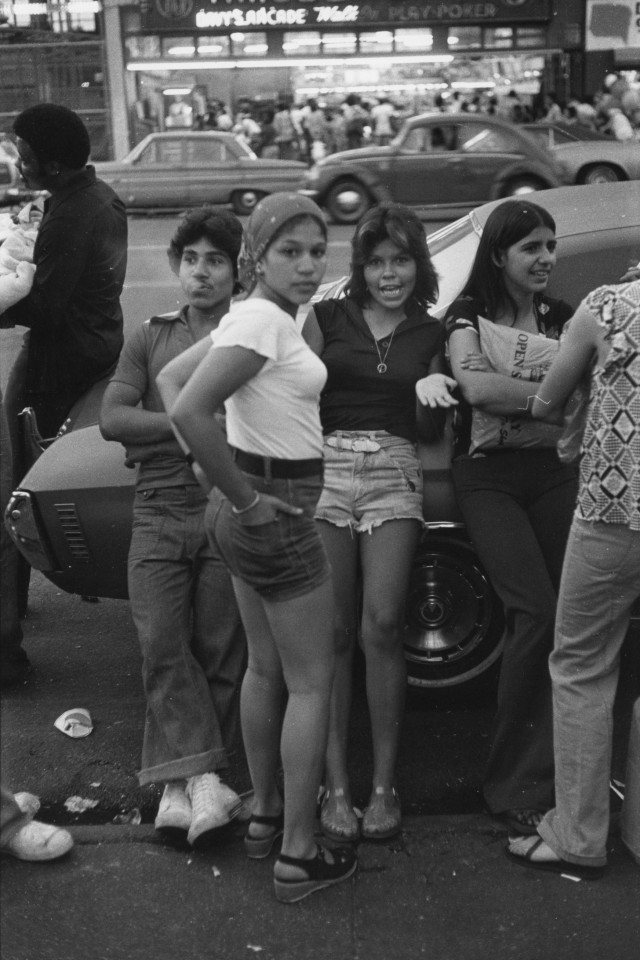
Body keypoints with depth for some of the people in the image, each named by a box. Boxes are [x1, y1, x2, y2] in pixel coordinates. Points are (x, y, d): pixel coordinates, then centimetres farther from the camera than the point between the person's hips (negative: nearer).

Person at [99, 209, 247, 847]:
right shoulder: (150, 339, 16)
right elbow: (111, 419, 5)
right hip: (158, 513, 2)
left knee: (219, 653, -2)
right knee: (162, 645, -9)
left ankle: (179, 784, 6)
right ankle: (202, 777, -6)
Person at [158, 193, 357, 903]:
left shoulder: (259, 317, 9)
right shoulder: (262, 319, -19)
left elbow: (169, 380, 16)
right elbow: (188, 411, -31)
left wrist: (231, 485, 10)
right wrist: (245, 498, -20)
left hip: (254, 514, 10)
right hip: (278, 517, -10)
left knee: (265, 670, 19)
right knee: (311, 683, 1)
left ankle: (263, 816, 34)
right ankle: (297, 857, 10)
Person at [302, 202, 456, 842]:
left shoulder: (429, 333, 14)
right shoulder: (326, 318, 8)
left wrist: (434, 389, -2)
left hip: (394, 474, 1)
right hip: (323, 467, -1)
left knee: (382, 627, -8)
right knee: (334, 632, -2)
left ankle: (384, 783, 3)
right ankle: (335, 783, 6)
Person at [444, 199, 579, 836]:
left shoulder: (560, 316, 16)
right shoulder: (468, 315, 4)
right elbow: (475, 385, -14)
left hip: (552, 473, 4)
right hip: (488, 477, -4)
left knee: (564, 619, -4)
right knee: (537, 613, -16)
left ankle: (524, 782, 7)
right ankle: (518, 786, -3)